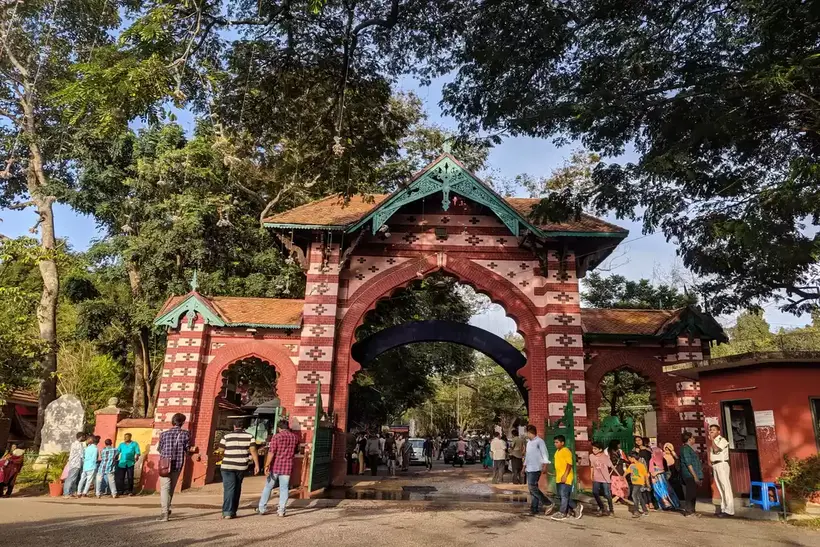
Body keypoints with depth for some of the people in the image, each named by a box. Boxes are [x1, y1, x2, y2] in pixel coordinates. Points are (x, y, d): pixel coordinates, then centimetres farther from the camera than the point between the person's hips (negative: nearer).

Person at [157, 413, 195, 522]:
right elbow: (188, 450, -2)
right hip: (178, 465, 1)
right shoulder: (186, 434, -3)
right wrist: (193, 449, 19)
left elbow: (159, 449, 8)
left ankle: (165, 513, -12)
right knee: (171, 488, 18)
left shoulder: (164, 434, -1)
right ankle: (166, 509, 30)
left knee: (165, 488, -2)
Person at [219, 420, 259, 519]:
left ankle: (227, 512, -13)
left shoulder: (226, 437, 0)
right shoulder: (249, 436, 2)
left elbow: (221, 451, 2)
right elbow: (253, 451, -4)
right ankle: (233, 511, 20)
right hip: (241, 466, 2)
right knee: (237, 489, 15)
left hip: (227, 466, -2)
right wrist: (256, 465, -2)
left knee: (229, 489, -3)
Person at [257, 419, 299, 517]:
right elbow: (296, 451, 18)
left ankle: (261, 508, 18)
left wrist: (267, 466, -13)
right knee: (284, 488, 7)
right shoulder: (295, 437, 4)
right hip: (287, 467, 2)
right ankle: (281, 510, 5)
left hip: (275, 466, -2)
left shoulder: (276, 437, -8)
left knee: (268, 487, 11)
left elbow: (271, 453, -14)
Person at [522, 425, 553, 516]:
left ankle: (549, 504, -8)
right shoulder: (529, 443, 19)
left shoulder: (539, 441, -9)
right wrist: (524, 466, 24)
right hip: (529, 469, 9)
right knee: (532, 488, 8)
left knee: (532, 487, -15)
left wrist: (545, 466, -20)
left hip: (536, 469, -9)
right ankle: (534, 509, 12)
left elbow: (545, 454, -13)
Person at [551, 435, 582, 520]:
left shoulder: (566, 451, -13)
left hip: (565, 478, -10)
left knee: (564, 495, -4)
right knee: (561, 495, 12)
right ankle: (576, 507, 24)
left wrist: (565, 475, -23)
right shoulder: (557, 451, 15)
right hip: (559, 478, 10)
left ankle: (562, 513, 4)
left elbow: (569, 464, -18)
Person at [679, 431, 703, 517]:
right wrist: (695, 476, -20)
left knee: (693, 494, 13)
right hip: (690, 475, -10)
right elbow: (688, 464, -19)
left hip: (693, 475, 10)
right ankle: (689, 511, -2)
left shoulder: (689, 448, 19)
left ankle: (691, 511, 19)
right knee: (690, 493, -7)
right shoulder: (685, 448, -14)